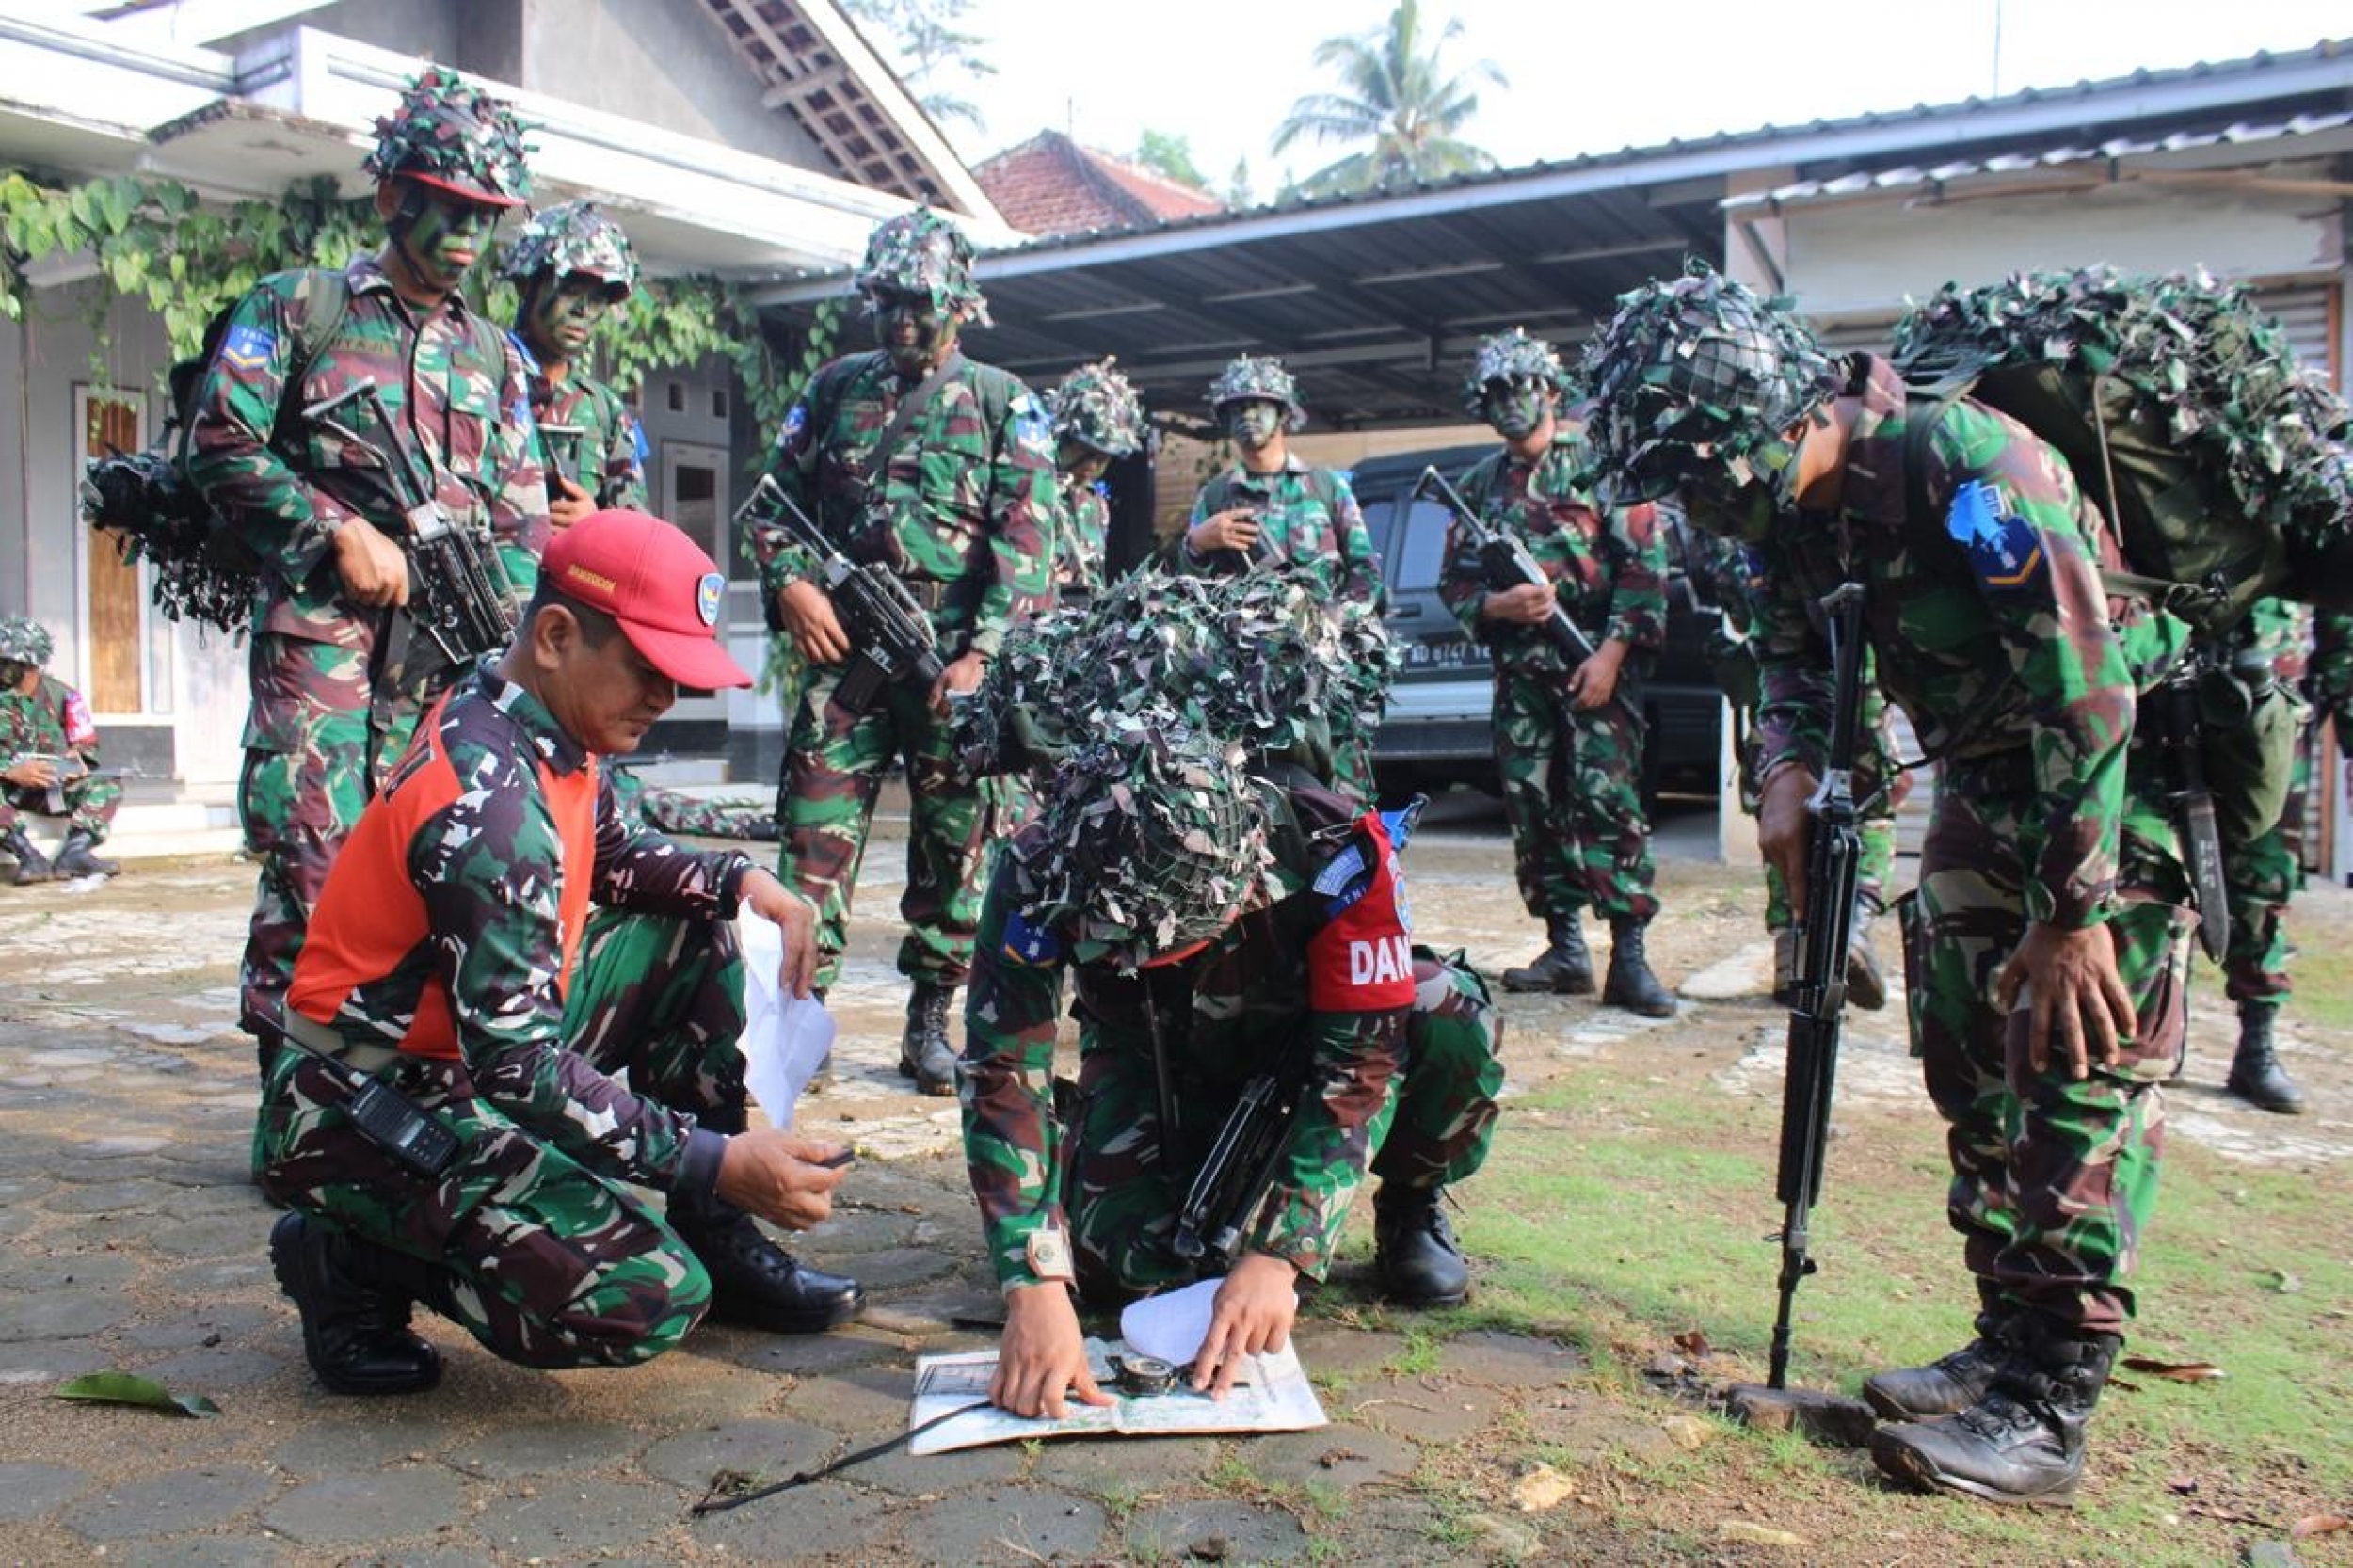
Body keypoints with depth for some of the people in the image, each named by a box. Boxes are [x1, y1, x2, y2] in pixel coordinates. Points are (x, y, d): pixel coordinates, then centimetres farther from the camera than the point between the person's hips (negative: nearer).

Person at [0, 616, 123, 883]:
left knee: (107, 786, -19)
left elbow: (86, 746, 4)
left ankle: (75, 850, -34)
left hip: (53, 786, 3)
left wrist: (74, 761, -19)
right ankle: (28, 855, -38)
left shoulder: (61, 696, 3)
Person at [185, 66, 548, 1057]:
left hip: (448, 646, 4)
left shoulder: (493, 354, 20)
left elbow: (523, 516, 16)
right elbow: (220, 446, 0)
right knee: (314, 852, -9)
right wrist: (340, 531, -9)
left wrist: (505, 613, -1)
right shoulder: (296, 307, 8)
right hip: (322, 629, -4)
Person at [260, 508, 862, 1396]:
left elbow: (612, 855, 17)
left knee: (691, 933, 8)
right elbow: (517, 1061, -30)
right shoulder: (486, 798, -28)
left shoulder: (551, 724, 0)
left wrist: (741, 879, -2)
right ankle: (355, 1259, -1)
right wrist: (717, 1163, -31)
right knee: (646, 1298, -23)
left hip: (480, 1045, 10)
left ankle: (716, 1240, 10)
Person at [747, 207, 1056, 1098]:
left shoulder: (1001, 403, 6)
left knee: (954, 841, 3)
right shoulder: (836, 388, 15)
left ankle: (929, 1023, 14)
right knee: (815, 832, -5)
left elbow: (1026, 539, -2)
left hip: (955, 662, -2)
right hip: (846, 652, 2)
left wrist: (982, 655, -12)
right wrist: (788, 582, -3)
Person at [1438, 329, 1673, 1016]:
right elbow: (1454, 582, 14)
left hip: (1597, 657, -5)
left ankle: (1629, 958, -11)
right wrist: (1499, 605, -8)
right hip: (1520, 669, 5)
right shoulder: (1479, 485, 15)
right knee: (1532, 807, 4)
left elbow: (1645, 560, -4)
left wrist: (1612, 652, -12)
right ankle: (1565, 948, 12)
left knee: (1608, 799, -12)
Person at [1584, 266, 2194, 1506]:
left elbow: (2086, 691, -28)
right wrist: (1788, 768, -12)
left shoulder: (1967, 464, -28)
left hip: (2118, 767, -8)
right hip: (1984, 775, 8)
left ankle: (2044, 1415, -6)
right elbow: (1793, 657, 10)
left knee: (2079, 1068, -10)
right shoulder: (1793, 505, -3)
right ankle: (2008, 1345, 20)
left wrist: (2074, 911, -25)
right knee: (1969, 1059, 9)